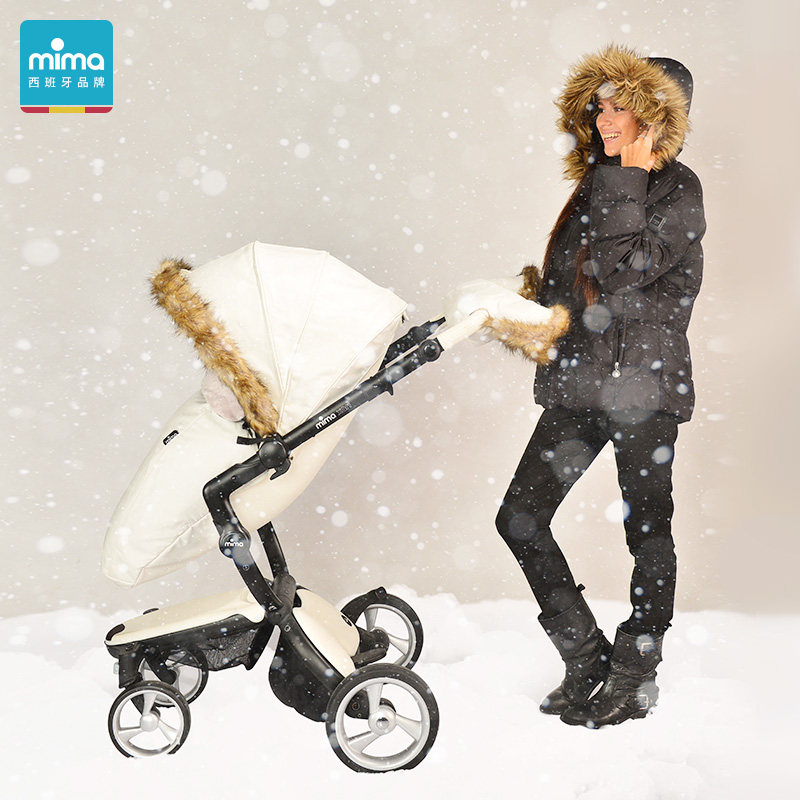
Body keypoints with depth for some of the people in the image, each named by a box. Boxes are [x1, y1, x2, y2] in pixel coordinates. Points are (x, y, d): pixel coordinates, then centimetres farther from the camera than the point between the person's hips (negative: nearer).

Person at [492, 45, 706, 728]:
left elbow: (625, 272, -19)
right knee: (520, 518, 1)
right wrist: (541, 294, 5)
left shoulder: (678, 190, -5)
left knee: (648, 530, 4)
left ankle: (635, 676, 19)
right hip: (579, 380, 7)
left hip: (644, 382, -7)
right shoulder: (596, 182, 16)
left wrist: (629, 177, -15)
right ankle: (586, 657, 15)